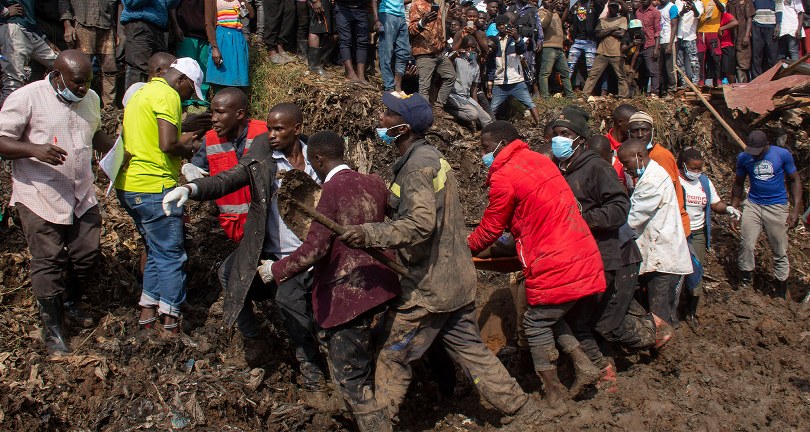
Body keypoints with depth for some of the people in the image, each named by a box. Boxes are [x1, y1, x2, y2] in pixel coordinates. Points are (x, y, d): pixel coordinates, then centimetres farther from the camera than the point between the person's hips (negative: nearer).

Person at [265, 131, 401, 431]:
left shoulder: (332, 189, -15)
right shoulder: (374, 183, 6)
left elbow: (315, 248, -21)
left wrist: (276, 270, -8)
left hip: (346, 293, -8)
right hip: (375, 284, 8)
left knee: (351, 378, 2)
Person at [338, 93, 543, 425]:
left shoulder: (417, 164, -18)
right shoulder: (430, 157, 12)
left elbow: (420, 223, -31)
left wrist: (370, 234, -37)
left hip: (428, 285, -10)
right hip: (456, 281, 10)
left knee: (392, 357, 5)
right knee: (471, 351, 17)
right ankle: (526, 414, 23)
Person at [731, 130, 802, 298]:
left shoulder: (783, 155, -6)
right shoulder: (743, 158, -1)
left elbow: (795, 180, 1)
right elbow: (738, 184, 12)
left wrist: (795, 210, -5)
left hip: (777, 207, -1)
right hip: (753, 205, 2)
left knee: (780, 252, 4)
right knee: (746, 245, -12)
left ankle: (781, 296, 13)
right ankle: (745, 283, 4)